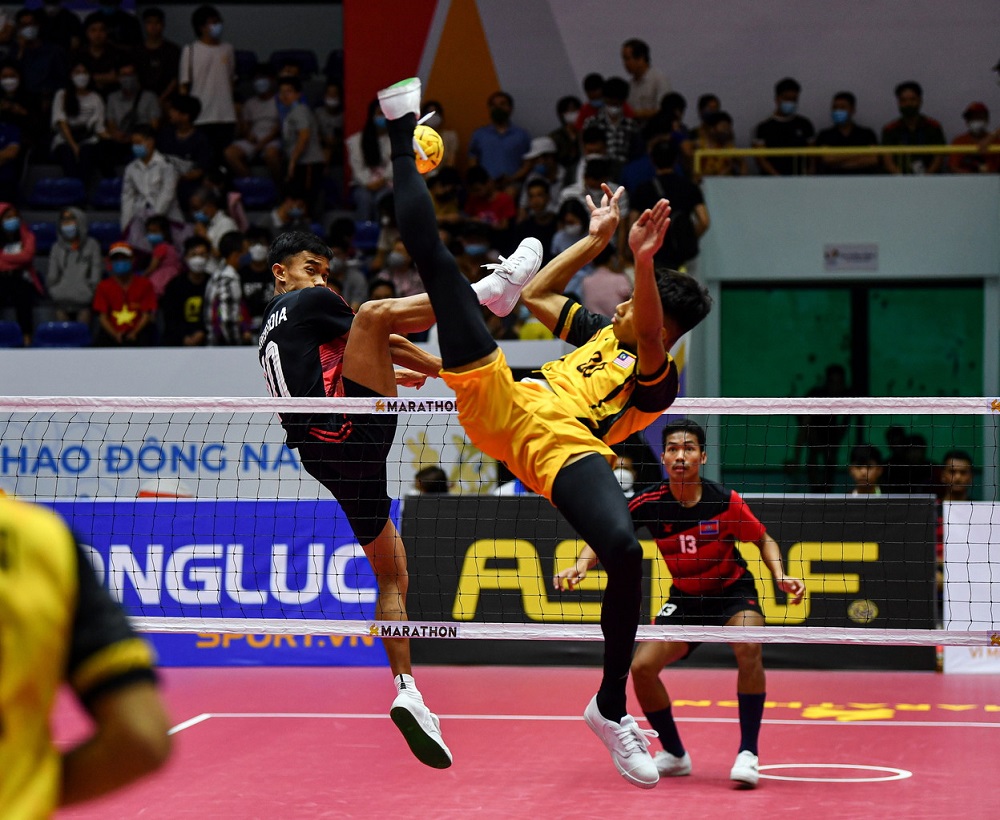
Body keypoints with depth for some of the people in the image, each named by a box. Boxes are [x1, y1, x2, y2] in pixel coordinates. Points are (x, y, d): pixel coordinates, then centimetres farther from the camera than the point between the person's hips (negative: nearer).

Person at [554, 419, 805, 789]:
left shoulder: (725, 501, -18)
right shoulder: (649, 502, -15)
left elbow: (763, 540, -3)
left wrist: (780, 576, -19)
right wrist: (581, 564, -28)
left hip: (734, 590, -3)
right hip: (685, 598, 3)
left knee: (748, 647, -33)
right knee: (642, 667, -11)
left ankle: (748, 753, -21)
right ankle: (675, 754, 13)